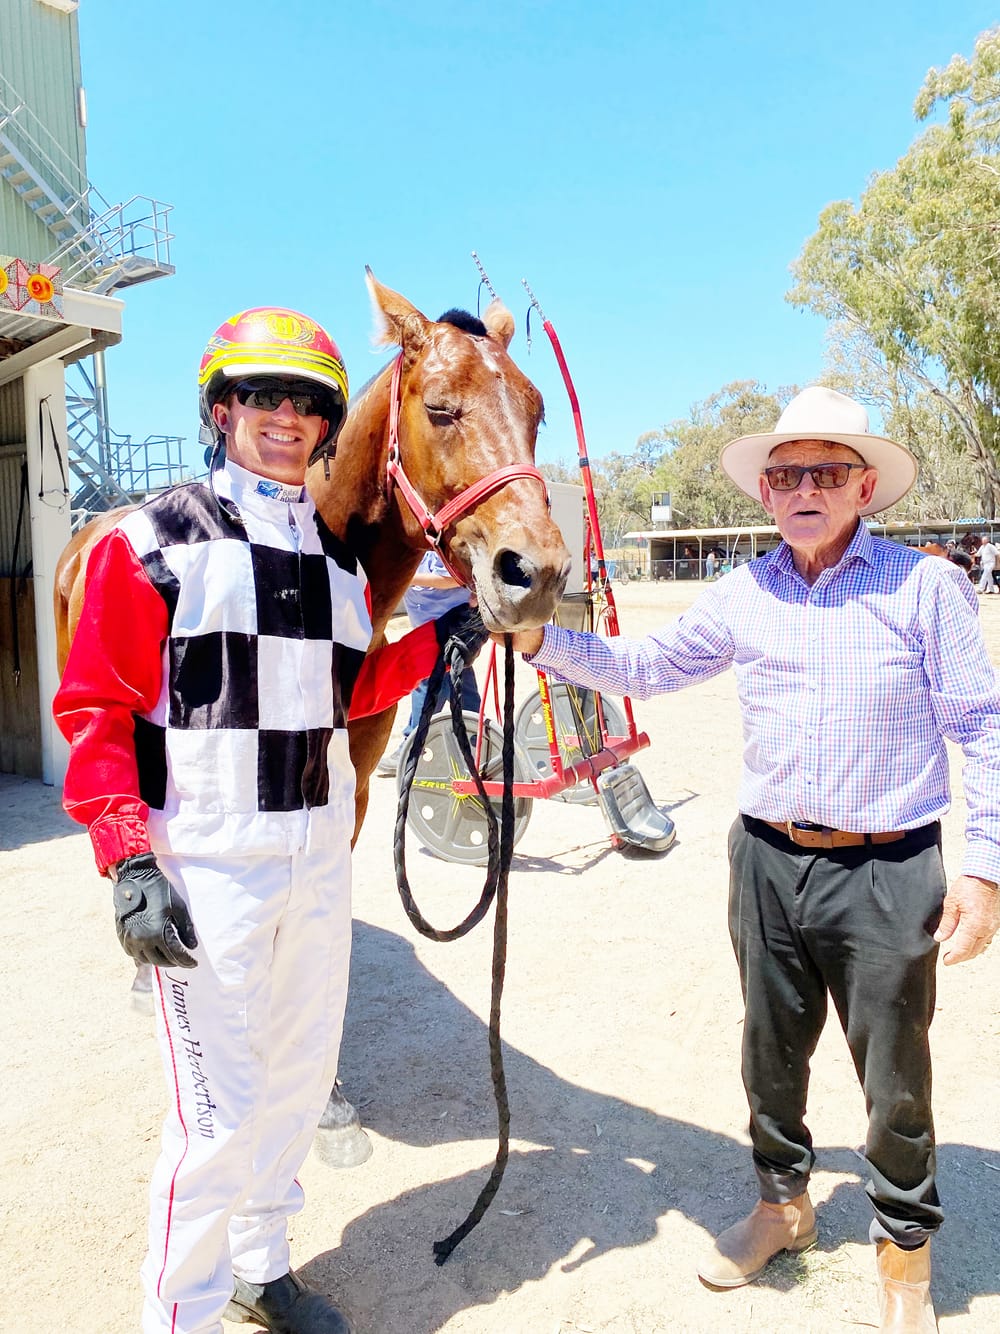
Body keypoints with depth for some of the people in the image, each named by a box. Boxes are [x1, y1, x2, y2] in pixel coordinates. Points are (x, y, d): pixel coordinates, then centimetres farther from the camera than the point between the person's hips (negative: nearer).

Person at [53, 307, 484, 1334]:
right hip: (205, 865, -6)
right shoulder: (155, 542, -8)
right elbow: (94, 712, -10)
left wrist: (442, 636, 4)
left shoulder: (339, 556, 8)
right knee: (223, 1104, 2)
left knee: (300, 1076, 19)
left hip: (320, 855, 6)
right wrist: (128, 861, -19)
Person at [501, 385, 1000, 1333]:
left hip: (887, 871, -3)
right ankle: (782, 1201, 47)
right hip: (767, 862, 4)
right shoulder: (742, 596, 3)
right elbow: (641, 666, 7)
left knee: (895, 1076, 12)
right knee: (771, 1052, 20)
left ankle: (904, 1250, 38)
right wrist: (539, 638, -6)